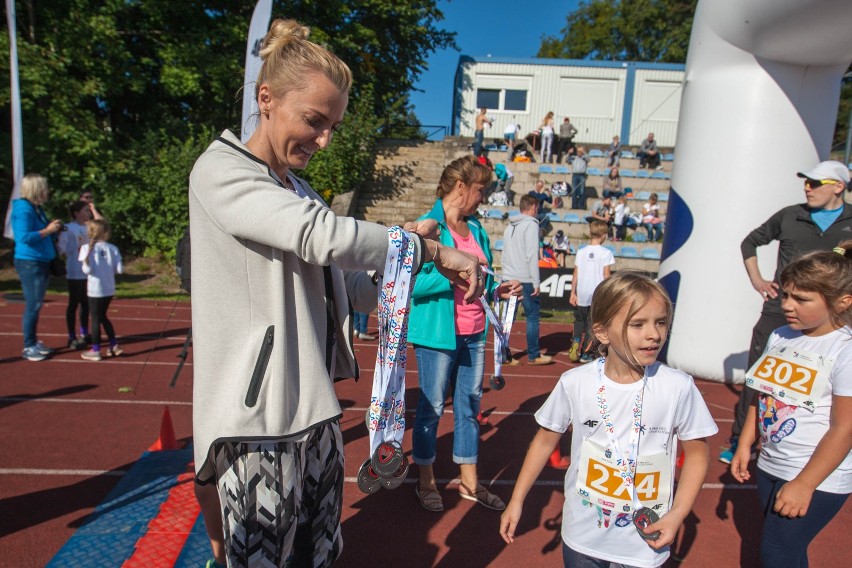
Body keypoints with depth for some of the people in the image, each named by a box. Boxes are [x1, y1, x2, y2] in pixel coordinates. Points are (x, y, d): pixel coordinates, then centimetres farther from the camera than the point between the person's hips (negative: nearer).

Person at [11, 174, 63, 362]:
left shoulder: (36, 208, 13)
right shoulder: (24, 209, -14)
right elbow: (24, 237, -24)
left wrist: (53, 228, 3)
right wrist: (47, 230, -19)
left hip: (41, 262, 9)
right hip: (29, 263, -9)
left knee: (36, 305, 13)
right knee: (32, 305, -5)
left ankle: (34, 342, 22)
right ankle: (28, 347, 3)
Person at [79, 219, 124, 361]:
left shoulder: (87, 248, -8)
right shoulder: (113, 248, -2)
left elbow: (87, 270, -16)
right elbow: (120, 269, -4)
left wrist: (86, 255, -6)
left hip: (95, 290, -4)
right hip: (109, 289, 4)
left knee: (95, 318, 5)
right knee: (103, 316, 20)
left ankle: (95, 351, 11)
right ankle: (114, 346, 22)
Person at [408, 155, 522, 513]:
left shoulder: (476, 229, 9)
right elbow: (413, 283, -18)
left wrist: (498, 290, 0)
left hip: (474, 334, 7)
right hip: (437, 334, -7)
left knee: (469, 407, 16)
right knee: (431, 408, 8)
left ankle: (469, 482, 33)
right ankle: (426, 482, 29)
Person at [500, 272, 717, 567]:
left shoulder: (678, 387, -17)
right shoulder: (574, 383, -16)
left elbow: (696, 452, -2)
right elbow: (546, 440, -2)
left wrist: (677, 514, -10)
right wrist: (516, 501, 2)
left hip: (645, 543, 0)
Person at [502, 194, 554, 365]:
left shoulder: (510, 227, 17)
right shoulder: (531, 225, -7)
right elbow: (532, 255, -15)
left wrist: (507, 276, 17)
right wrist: (536, 282, -13)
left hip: (509, 279, 7)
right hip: (525, 279, -7)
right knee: (533, 317, 2)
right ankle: (534, 355, 8)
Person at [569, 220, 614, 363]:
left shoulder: (581, 252, 2)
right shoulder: (606, 253, -5)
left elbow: (576, 274, 2)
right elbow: (606, 276, -7)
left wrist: (573, 293, 7)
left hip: (582, 295, 2)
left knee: (579, 320, 20)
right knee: (592, 324, 7)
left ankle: (576, 341, -4)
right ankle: (585, 354, 10)